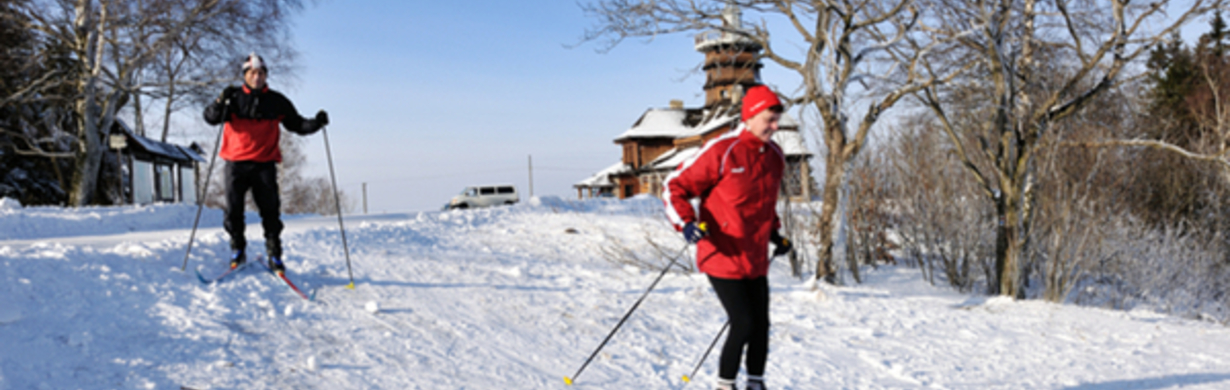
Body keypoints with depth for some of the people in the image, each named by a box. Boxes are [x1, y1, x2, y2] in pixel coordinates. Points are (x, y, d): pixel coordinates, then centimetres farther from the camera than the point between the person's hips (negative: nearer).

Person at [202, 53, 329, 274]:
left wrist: (316, 123, -7)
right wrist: (221, 103, -20)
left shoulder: (276, 101, 9)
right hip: (236, 163, 0)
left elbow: (297, 125, 12)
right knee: (233, 210, 3)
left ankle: (274, 255, 6)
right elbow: (210, 118, -1)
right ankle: (237, 251, 20)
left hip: (265, 164, 0)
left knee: (271, 211, -2)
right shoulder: (234, 97, 7)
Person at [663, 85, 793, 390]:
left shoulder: (775, 156, 8)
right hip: (722, 257, -7)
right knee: (743, 324, -9)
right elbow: (675, 187, -10)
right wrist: (686, 222, -24)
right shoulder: (721, 151, -15)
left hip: (756, 259, 7)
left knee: (761, 325, 9)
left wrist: (775, 234, 16)